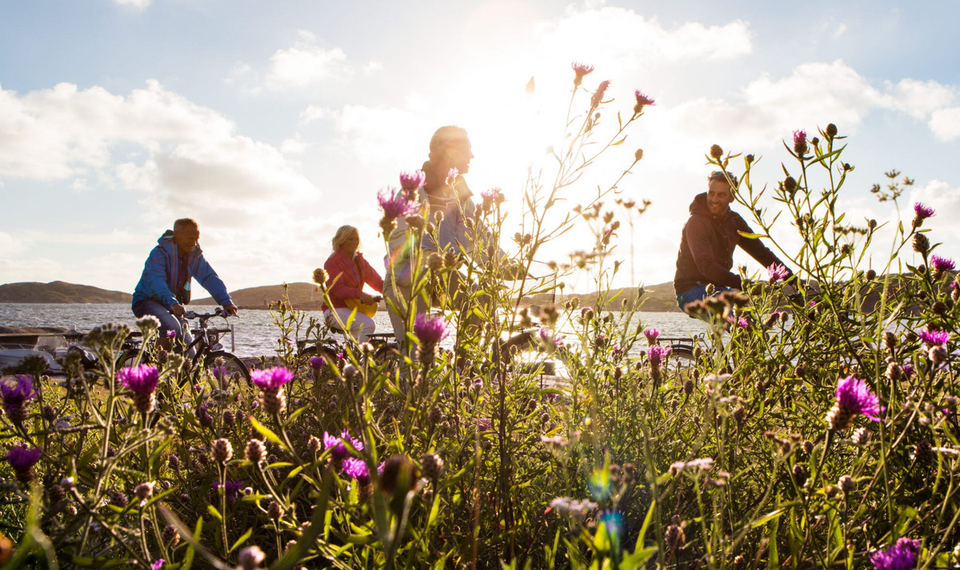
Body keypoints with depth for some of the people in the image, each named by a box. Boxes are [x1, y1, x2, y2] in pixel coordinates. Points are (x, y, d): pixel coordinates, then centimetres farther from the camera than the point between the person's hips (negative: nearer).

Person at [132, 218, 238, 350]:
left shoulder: (195, 255, -3)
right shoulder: (160, 253, -21)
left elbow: (210, 278, -13)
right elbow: (156, 280, -37)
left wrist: (226, 302, -28)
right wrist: (172, 303, -55)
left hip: (174, 304, 6)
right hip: (147, 301, -6)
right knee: (172, 328, -35)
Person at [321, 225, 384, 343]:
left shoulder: (360, 261, 14)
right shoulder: (333, 262, -7)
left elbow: (377, 282, 11)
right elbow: (337, 288, -22)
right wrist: (360, 294, -38)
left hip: (353, 308, 7)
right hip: (335, 310, -7)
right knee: (369, 324, -26)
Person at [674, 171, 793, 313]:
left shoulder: (734, 221, 7)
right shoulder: (696, 223, -17)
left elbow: (760, 251, 8)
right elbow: (706, 265, -29)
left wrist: (791, 278, -4)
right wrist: (744, 285, -38)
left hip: (719, 288, 8)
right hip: (691, 290, -8)